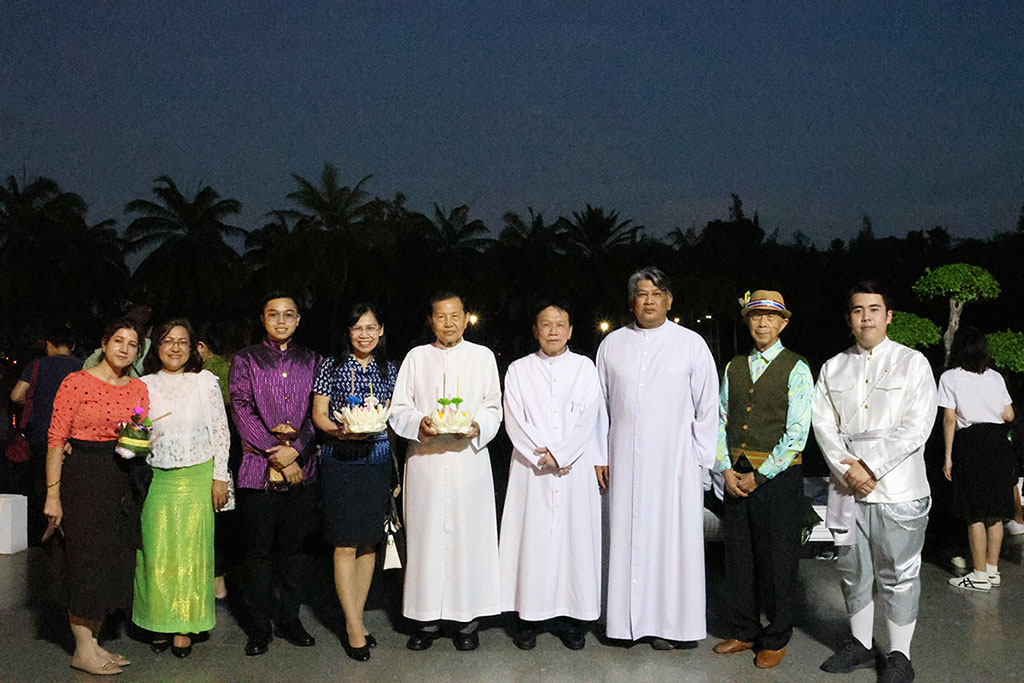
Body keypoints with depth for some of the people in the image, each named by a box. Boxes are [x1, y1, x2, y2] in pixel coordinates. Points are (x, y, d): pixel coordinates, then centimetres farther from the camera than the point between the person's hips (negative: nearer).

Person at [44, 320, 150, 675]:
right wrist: (53, 493, -13)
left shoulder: (138, 388, 9)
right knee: (86, 557, -1)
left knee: (113, 560, 9)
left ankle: (92, 642, 22)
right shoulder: (76, 382, -8)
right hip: (82, 476, -6)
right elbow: (56, 440, -9)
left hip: (121, 480, 6)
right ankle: (83, 650, 10)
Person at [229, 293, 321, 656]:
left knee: (293, 546, 9)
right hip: (259, 466, -2)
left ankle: (288, 619, 20)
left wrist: (295, 448, -11)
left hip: (301, 467, 2)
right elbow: (242, 410, -4)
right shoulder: (246, 359, 4)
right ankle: (258, 626, 13)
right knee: (259, 549, 3)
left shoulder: (311, 361, 12)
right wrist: (276, 454, -11)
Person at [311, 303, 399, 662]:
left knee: (369, 543, 8)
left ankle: (356, 619, 19)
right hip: (340, 461, -3)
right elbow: (319, 414, -1)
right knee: (346, 545, -5)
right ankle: (354, 627, 2)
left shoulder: (389, 369, 10)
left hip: (377, 461, 4)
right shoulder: (332, 366, 2)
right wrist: (340, 430, -18)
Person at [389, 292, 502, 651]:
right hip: (425, 459, 0)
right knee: (426, 536, 1)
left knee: (469, 534, -1)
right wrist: (419, 424, -13)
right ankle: (427, 618, 11)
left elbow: (494, 407, 8)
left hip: (469, 458, 0)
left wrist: (477, 426, -12)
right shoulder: (416, 357, 11)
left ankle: (467, 618, 9)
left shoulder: (482, 356, 11)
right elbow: (398, 409, 7)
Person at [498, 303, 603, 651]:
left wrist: (560, 454, -11)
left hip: (575, 469, 0)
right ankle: (528, 617, 7)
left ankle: (570, 617, 9)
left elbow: (588, 420, -1)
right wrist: (543, 455, -11)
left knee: (575, 538, 0)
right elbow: (514, 421, -1)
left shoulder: (585, 367, 8)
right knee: (531, 539, -2)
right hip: (531, 471, 0)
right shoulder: (519, 370, 8)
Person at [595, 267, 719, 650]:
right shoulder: (612, 344, 9)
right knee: (628, 538, 3)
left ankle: (674, 624, 8)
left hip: (675, 461, -2)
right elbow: (599, 403, 12)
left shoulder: (691, 344, 3)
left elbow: (708, 406, 4)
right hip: (624, 459, 2)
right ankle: (633, 619, 12)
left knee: (675, 539, -2)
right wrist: (600, 454, 7)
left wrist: (701, 458, 0)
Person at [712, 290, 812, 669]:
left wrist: (759, 475, -13)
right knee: (738, 556, 11)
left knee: (777, 560, 4)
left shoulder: (796, 369, -3)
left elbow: (797, 432, -10)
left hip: (777, 475, -4)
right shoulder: (733, 368, 11)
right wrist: (727, 470, -4)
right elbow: (720, 421, 10)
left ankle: (776, 639, 18)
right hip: (735, 474, 5)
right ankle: (744, 631, 25)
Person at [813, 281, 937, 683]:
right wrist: (848, 471, -10)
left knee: (898, 575, 3)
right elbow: (823, 424, 4)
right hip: (847, 489, 4)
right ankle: (860, 644, 28)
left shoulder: (912, 363, 0)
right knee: (853, 572, 13)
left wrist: (871, 467, -14)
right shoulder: (832, 369, 11)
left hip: (898, 489, -3)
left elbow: (917, 427, -9)